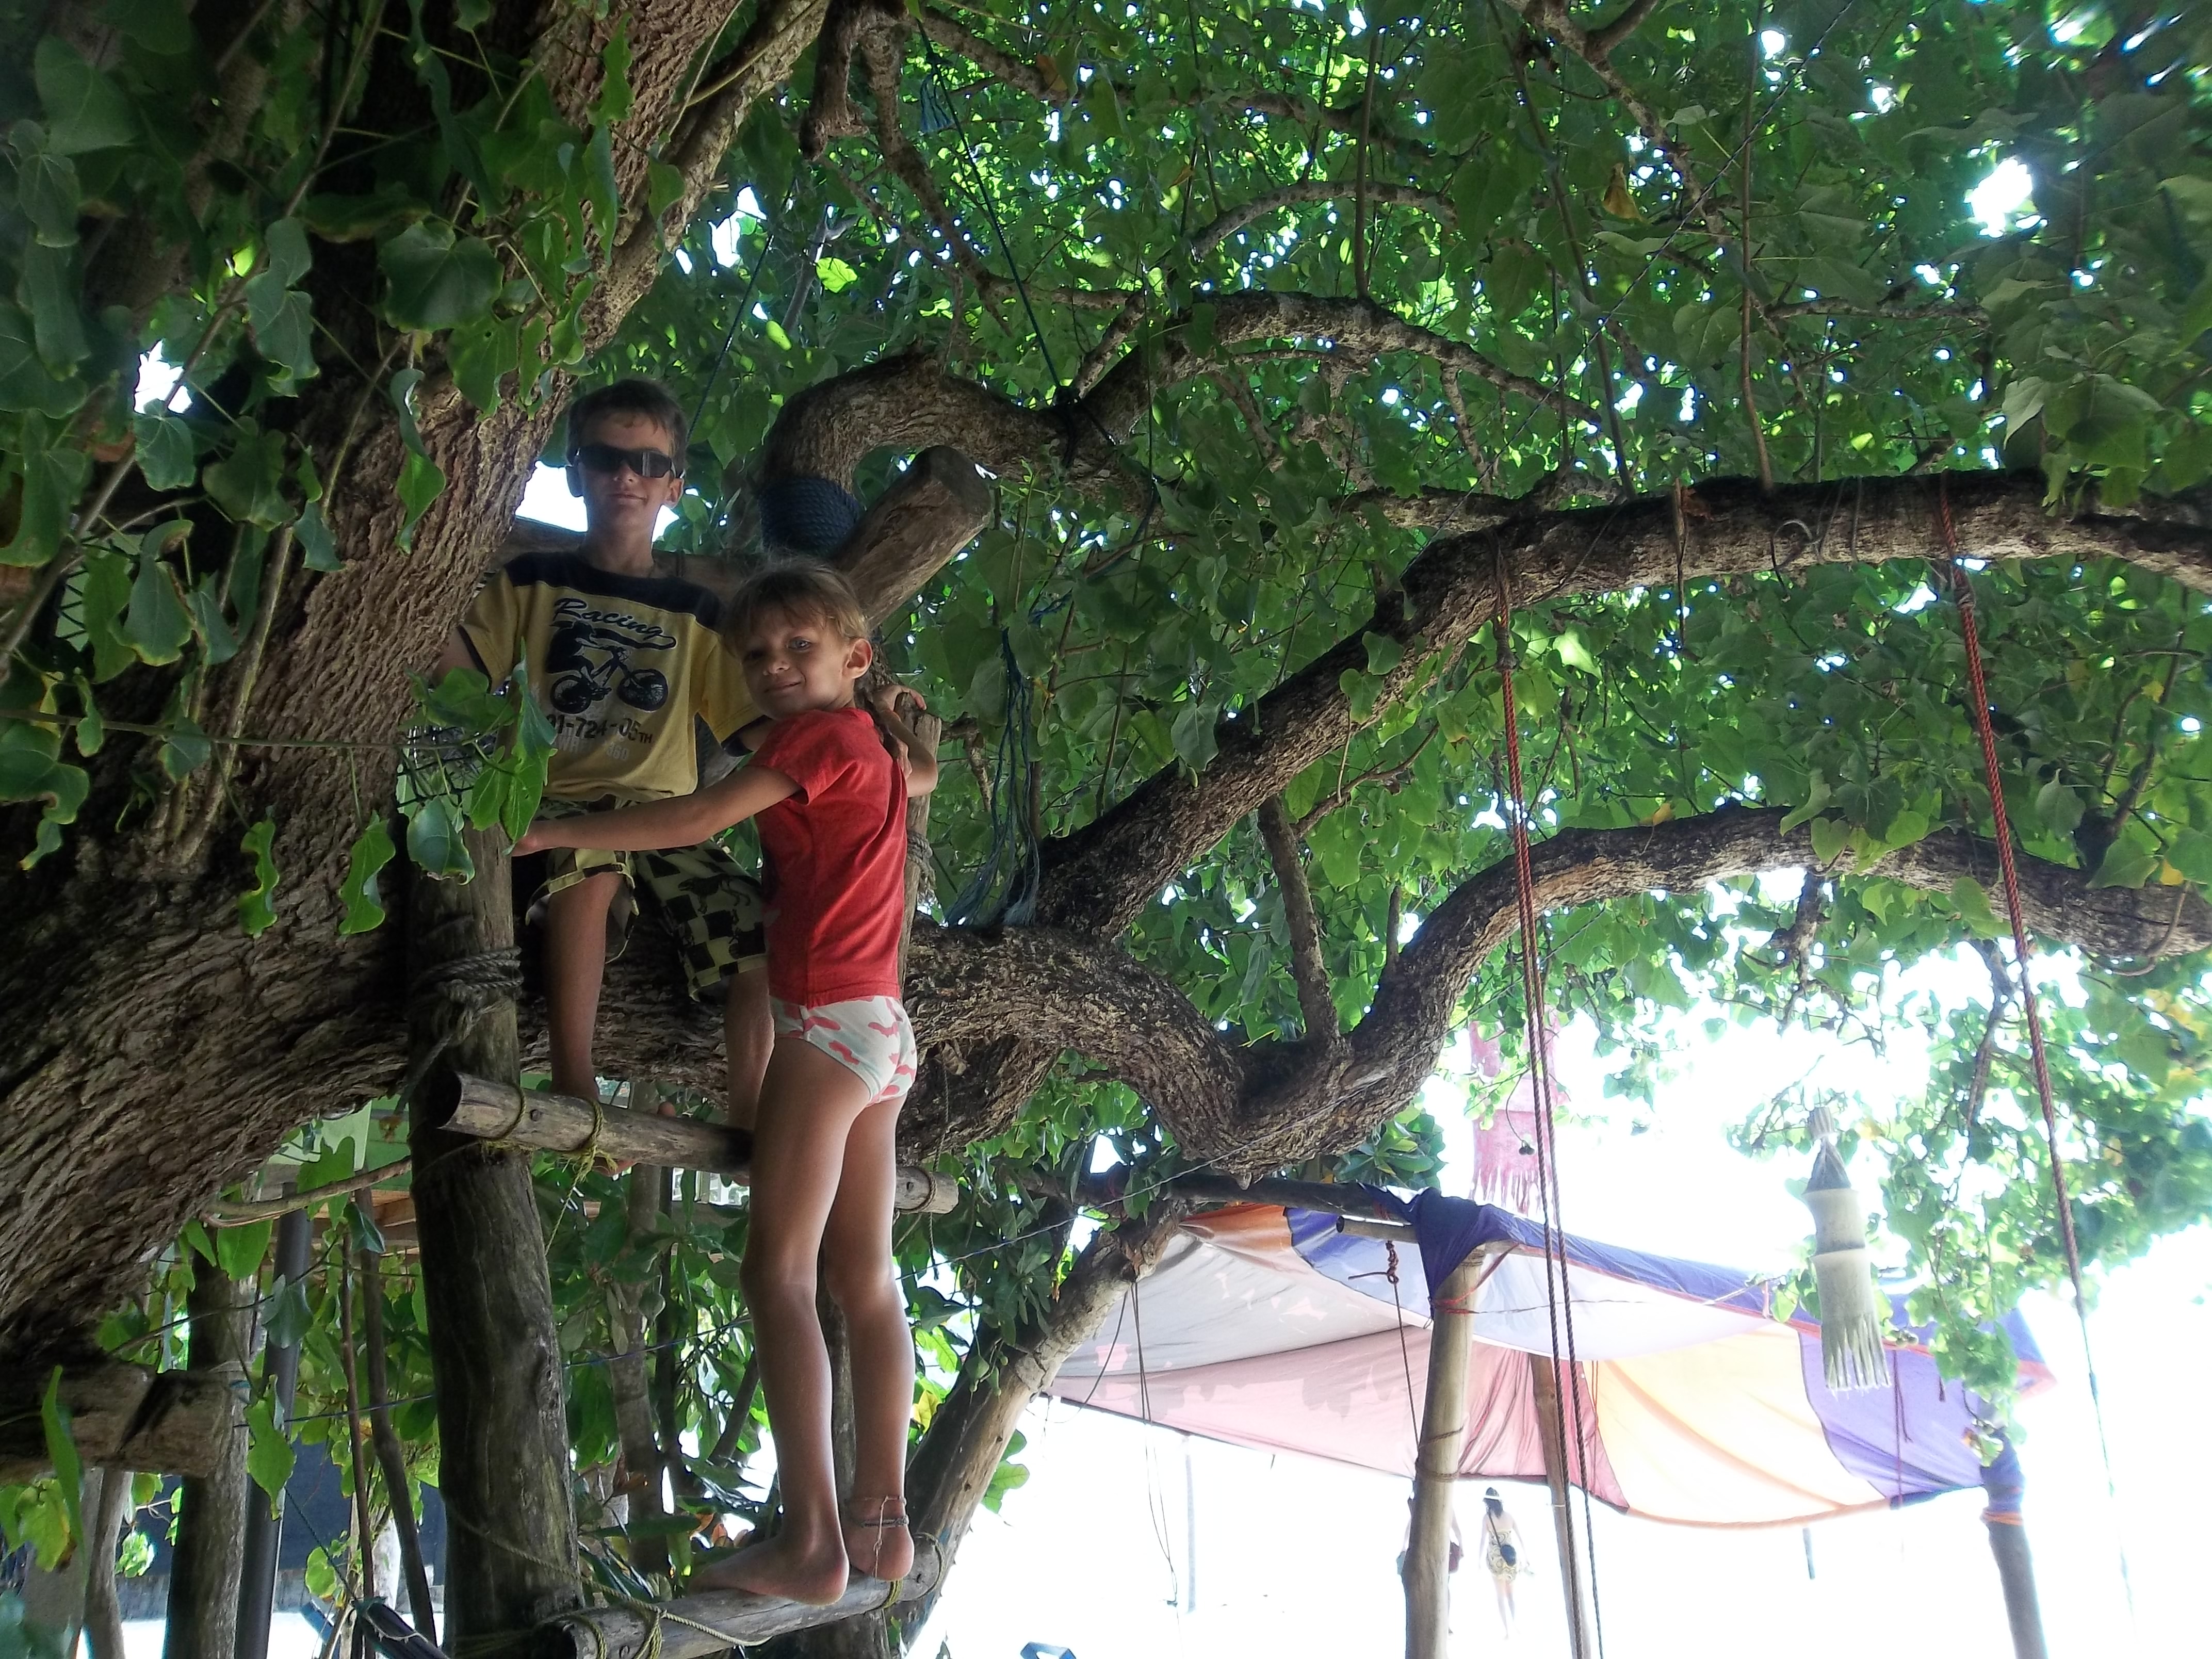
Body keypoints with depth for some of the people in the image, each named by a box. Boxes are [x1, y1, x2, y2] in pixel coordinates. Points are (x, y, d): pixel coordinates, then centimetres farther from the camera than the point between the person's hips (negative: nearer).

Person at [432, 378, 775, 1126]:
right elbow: (452, 665, 3)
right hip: (559, 803, -2)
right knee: (593, 866, -39)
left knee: (762, 936, -23)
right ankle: (574, 1091, -40)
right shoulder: (535, 582, 16)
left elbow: (760, 721, 15)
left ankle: (747, 1124, -14)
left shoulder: (694, 612, 20)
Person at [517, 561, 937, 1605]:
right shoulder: (870, 741, 16)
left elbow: (692, 823, -14)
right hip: (880, 1025, 10)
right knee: (863, 1276, 10)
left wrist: (549, 833, -10)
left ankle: (809, 1541, -18)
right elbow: (922, 775, 39)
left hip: (828, 1018, -10)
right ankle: (881, 1521, 13)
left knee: (779, 1270, -12)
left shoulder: (815, 735, -8)